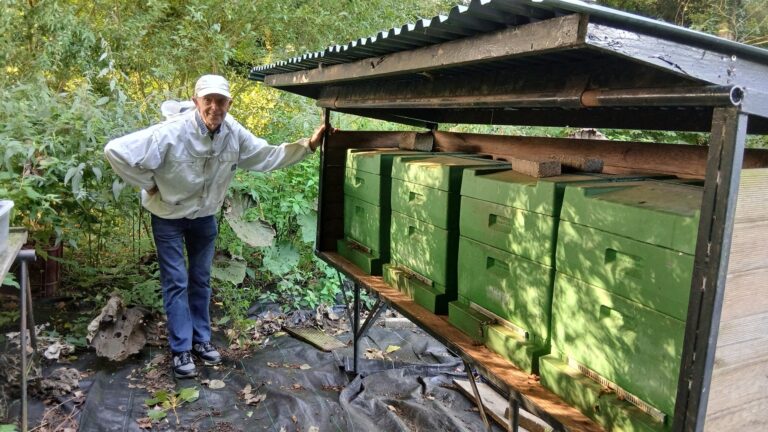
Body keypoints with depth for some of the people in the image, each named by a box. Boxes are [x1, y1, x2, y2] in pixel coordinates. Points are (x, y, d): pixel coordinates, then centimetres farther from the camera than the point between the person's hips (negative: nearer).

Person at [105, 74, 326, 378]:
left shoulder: (234, 133, -16)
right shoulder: (171, 132, -31)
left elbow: (268, 156, -8)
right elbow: (116, 151, -29)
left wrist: (308, 145, -18)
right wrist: (148, 185, -21)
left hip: (205, 216, 5)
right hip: (168, 217, -4)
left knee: (201, 280, 15)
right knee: (176, 282, 1)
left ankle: (201, 339, 30)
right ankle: (181, 349, 14)